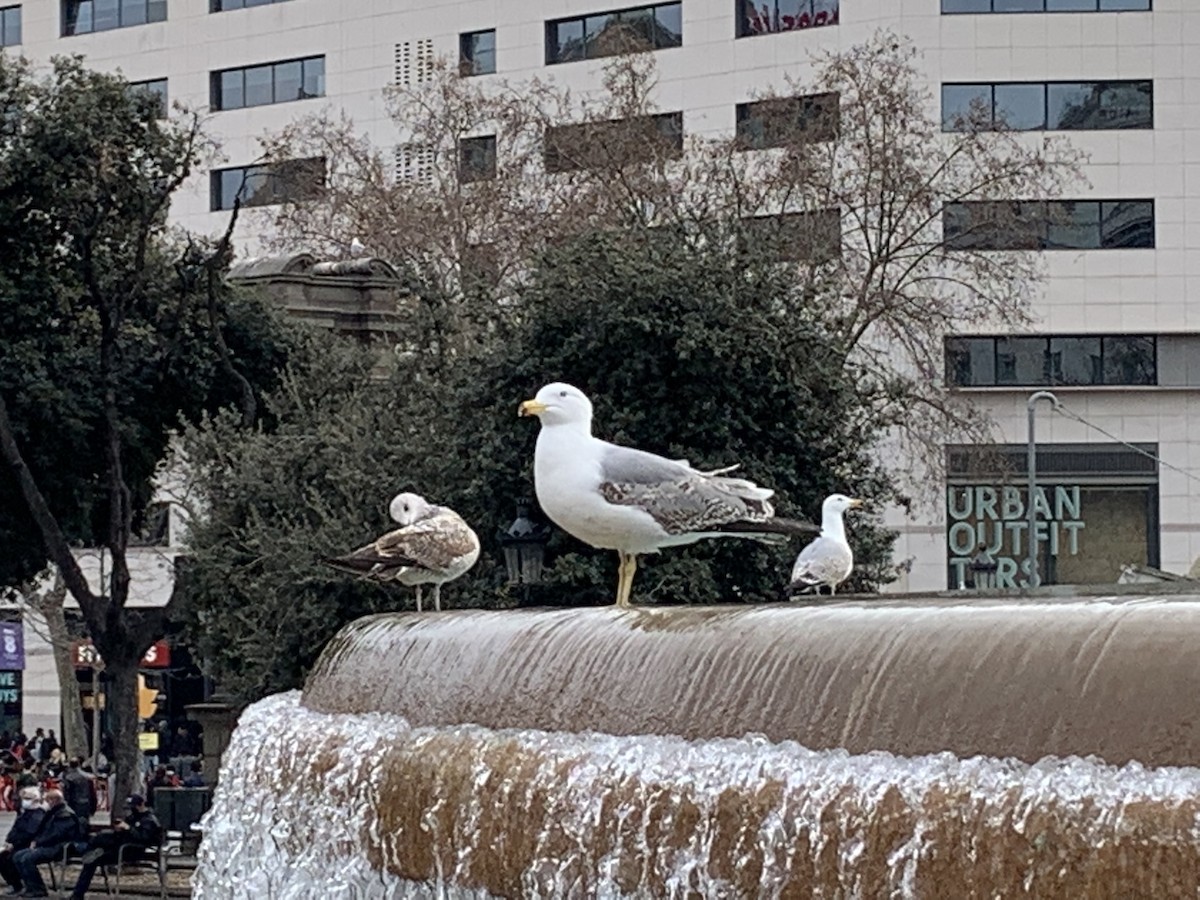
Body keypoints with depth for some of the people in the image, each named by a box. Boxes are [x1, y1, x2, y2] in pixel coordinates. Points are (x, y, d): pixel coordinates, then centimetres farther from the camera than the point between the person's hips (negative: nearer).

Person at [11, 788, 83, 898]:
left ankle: (38, 889, -18)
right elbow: (42, 829, 23)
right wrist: (35, 841, 4)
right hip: (46, 846, 11)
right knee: (17, 856, 1)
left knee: (27, 858, -26)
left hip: (58, 848, -11)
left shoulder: (66, 815, -13)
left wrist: (38, 842, -16)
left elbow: (55, 835, -21)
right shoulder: (52, 813, 18)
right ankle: (31, 886, -1)